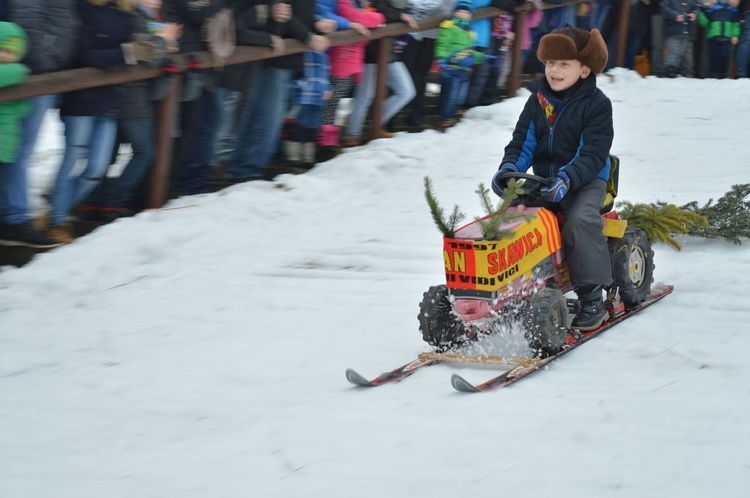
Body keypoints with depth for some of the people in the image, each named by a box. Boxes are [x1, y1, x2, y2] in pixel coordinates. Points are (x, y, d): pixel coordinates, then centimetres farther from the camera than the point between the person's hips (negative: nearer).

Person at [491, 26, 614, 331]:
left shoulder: (596, 104, -7)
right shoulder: (539, 99, 9)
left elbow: (592, 155, -15)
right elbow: (522, 142, 9)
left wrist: (566, 179, -31)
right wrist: (509, 168, -12)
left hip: (585, 181, -5)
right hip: (543, 179, 5)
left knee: (580, 220, -33)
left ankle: (592, 297, -25)